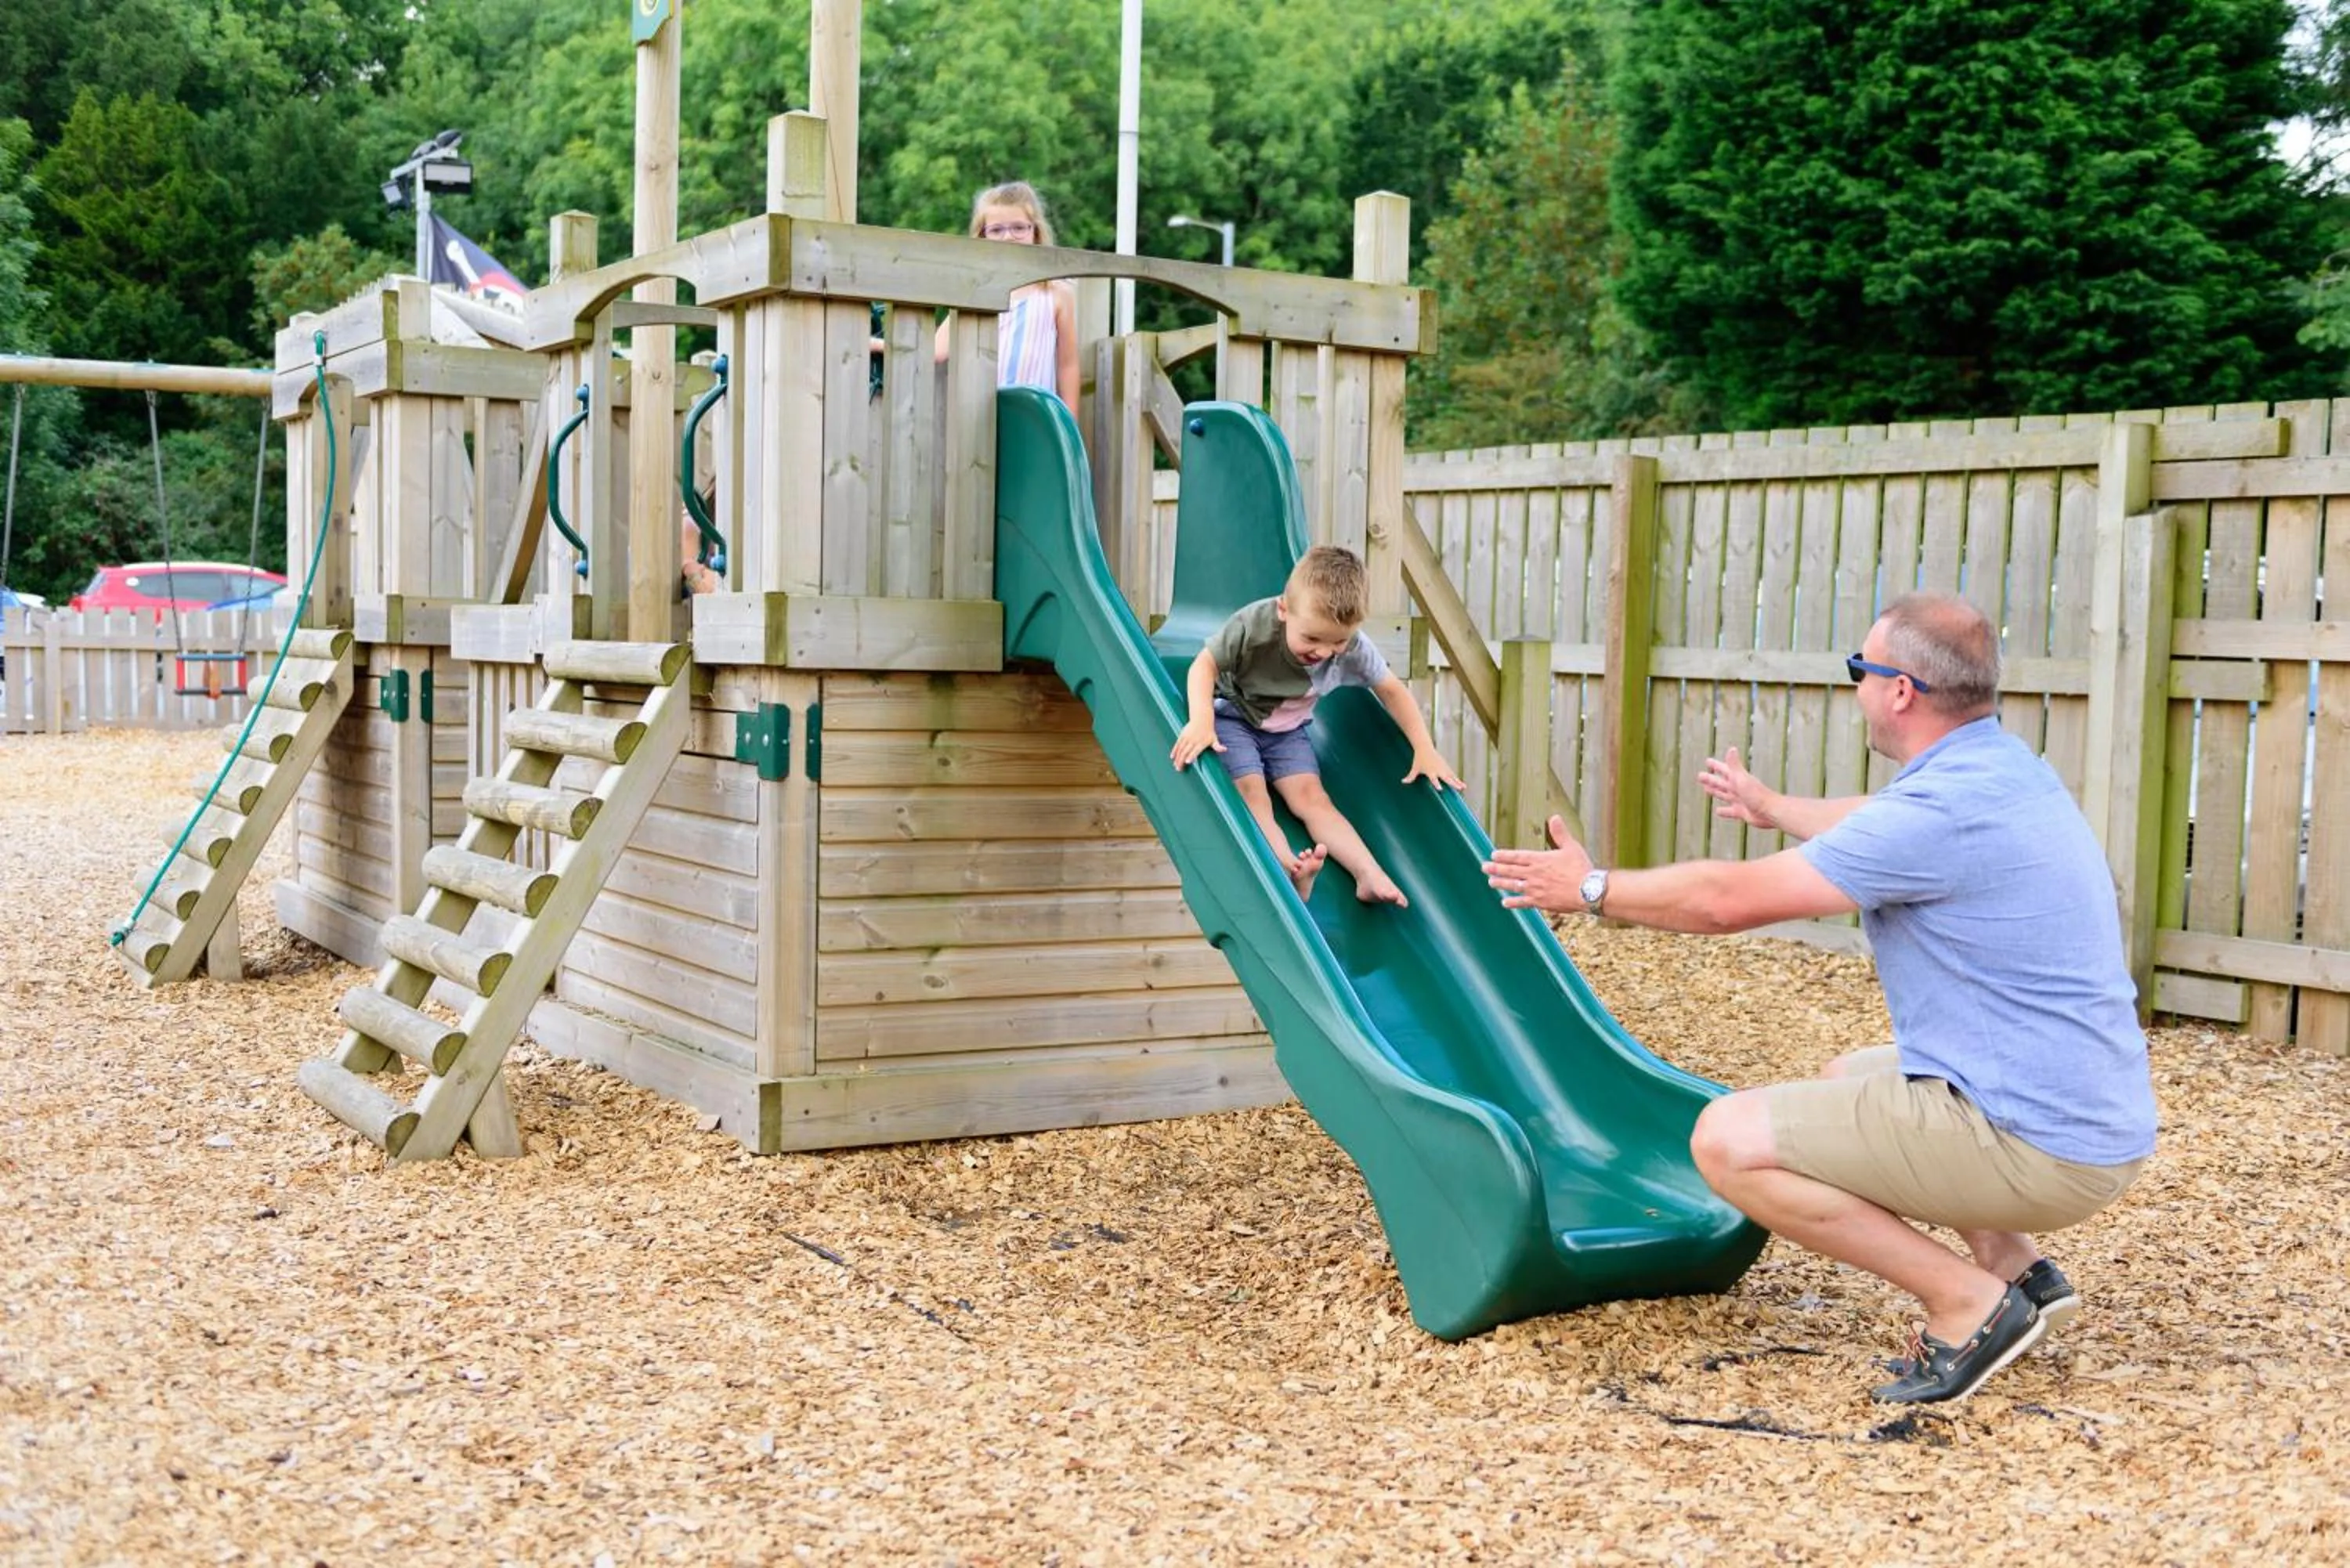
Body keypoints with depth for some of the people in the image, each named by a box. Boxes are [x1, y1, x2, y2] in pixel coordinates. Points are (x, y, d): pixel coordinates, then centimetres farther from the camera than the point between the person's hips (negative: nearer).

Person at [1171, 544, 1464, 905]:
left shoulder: (1353, 647, -20)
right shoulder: (1254, 624, -33)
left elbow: (1392, 690, -5)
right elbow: (1205, 665, -24)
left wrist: (1425, 749, -11)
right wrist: (1201, 721, -41)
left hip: (1288, 731, 3)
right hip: (1234, 717, -3)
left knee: (1312, 797, -15)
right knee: (1251, 794, -25)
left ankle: (1371, 875, -27)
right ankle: (1288, 869, -45)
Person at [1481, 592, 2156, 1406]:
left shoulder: (1947, 806, -22)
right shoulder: (2003, 768, 8)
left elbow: (1730, 899, -17)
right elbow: (1873, 827, 31)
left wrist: (1592, 888, -1)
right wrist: (1773, 807, 48)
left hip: (2038, 1148, -10)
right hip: (2087, 1112, 10)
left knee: (1730, 1140, -11)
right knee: (1848, 1079, 33)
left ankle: (1968, 1302, -5)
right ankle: (2014, 1266, 18)